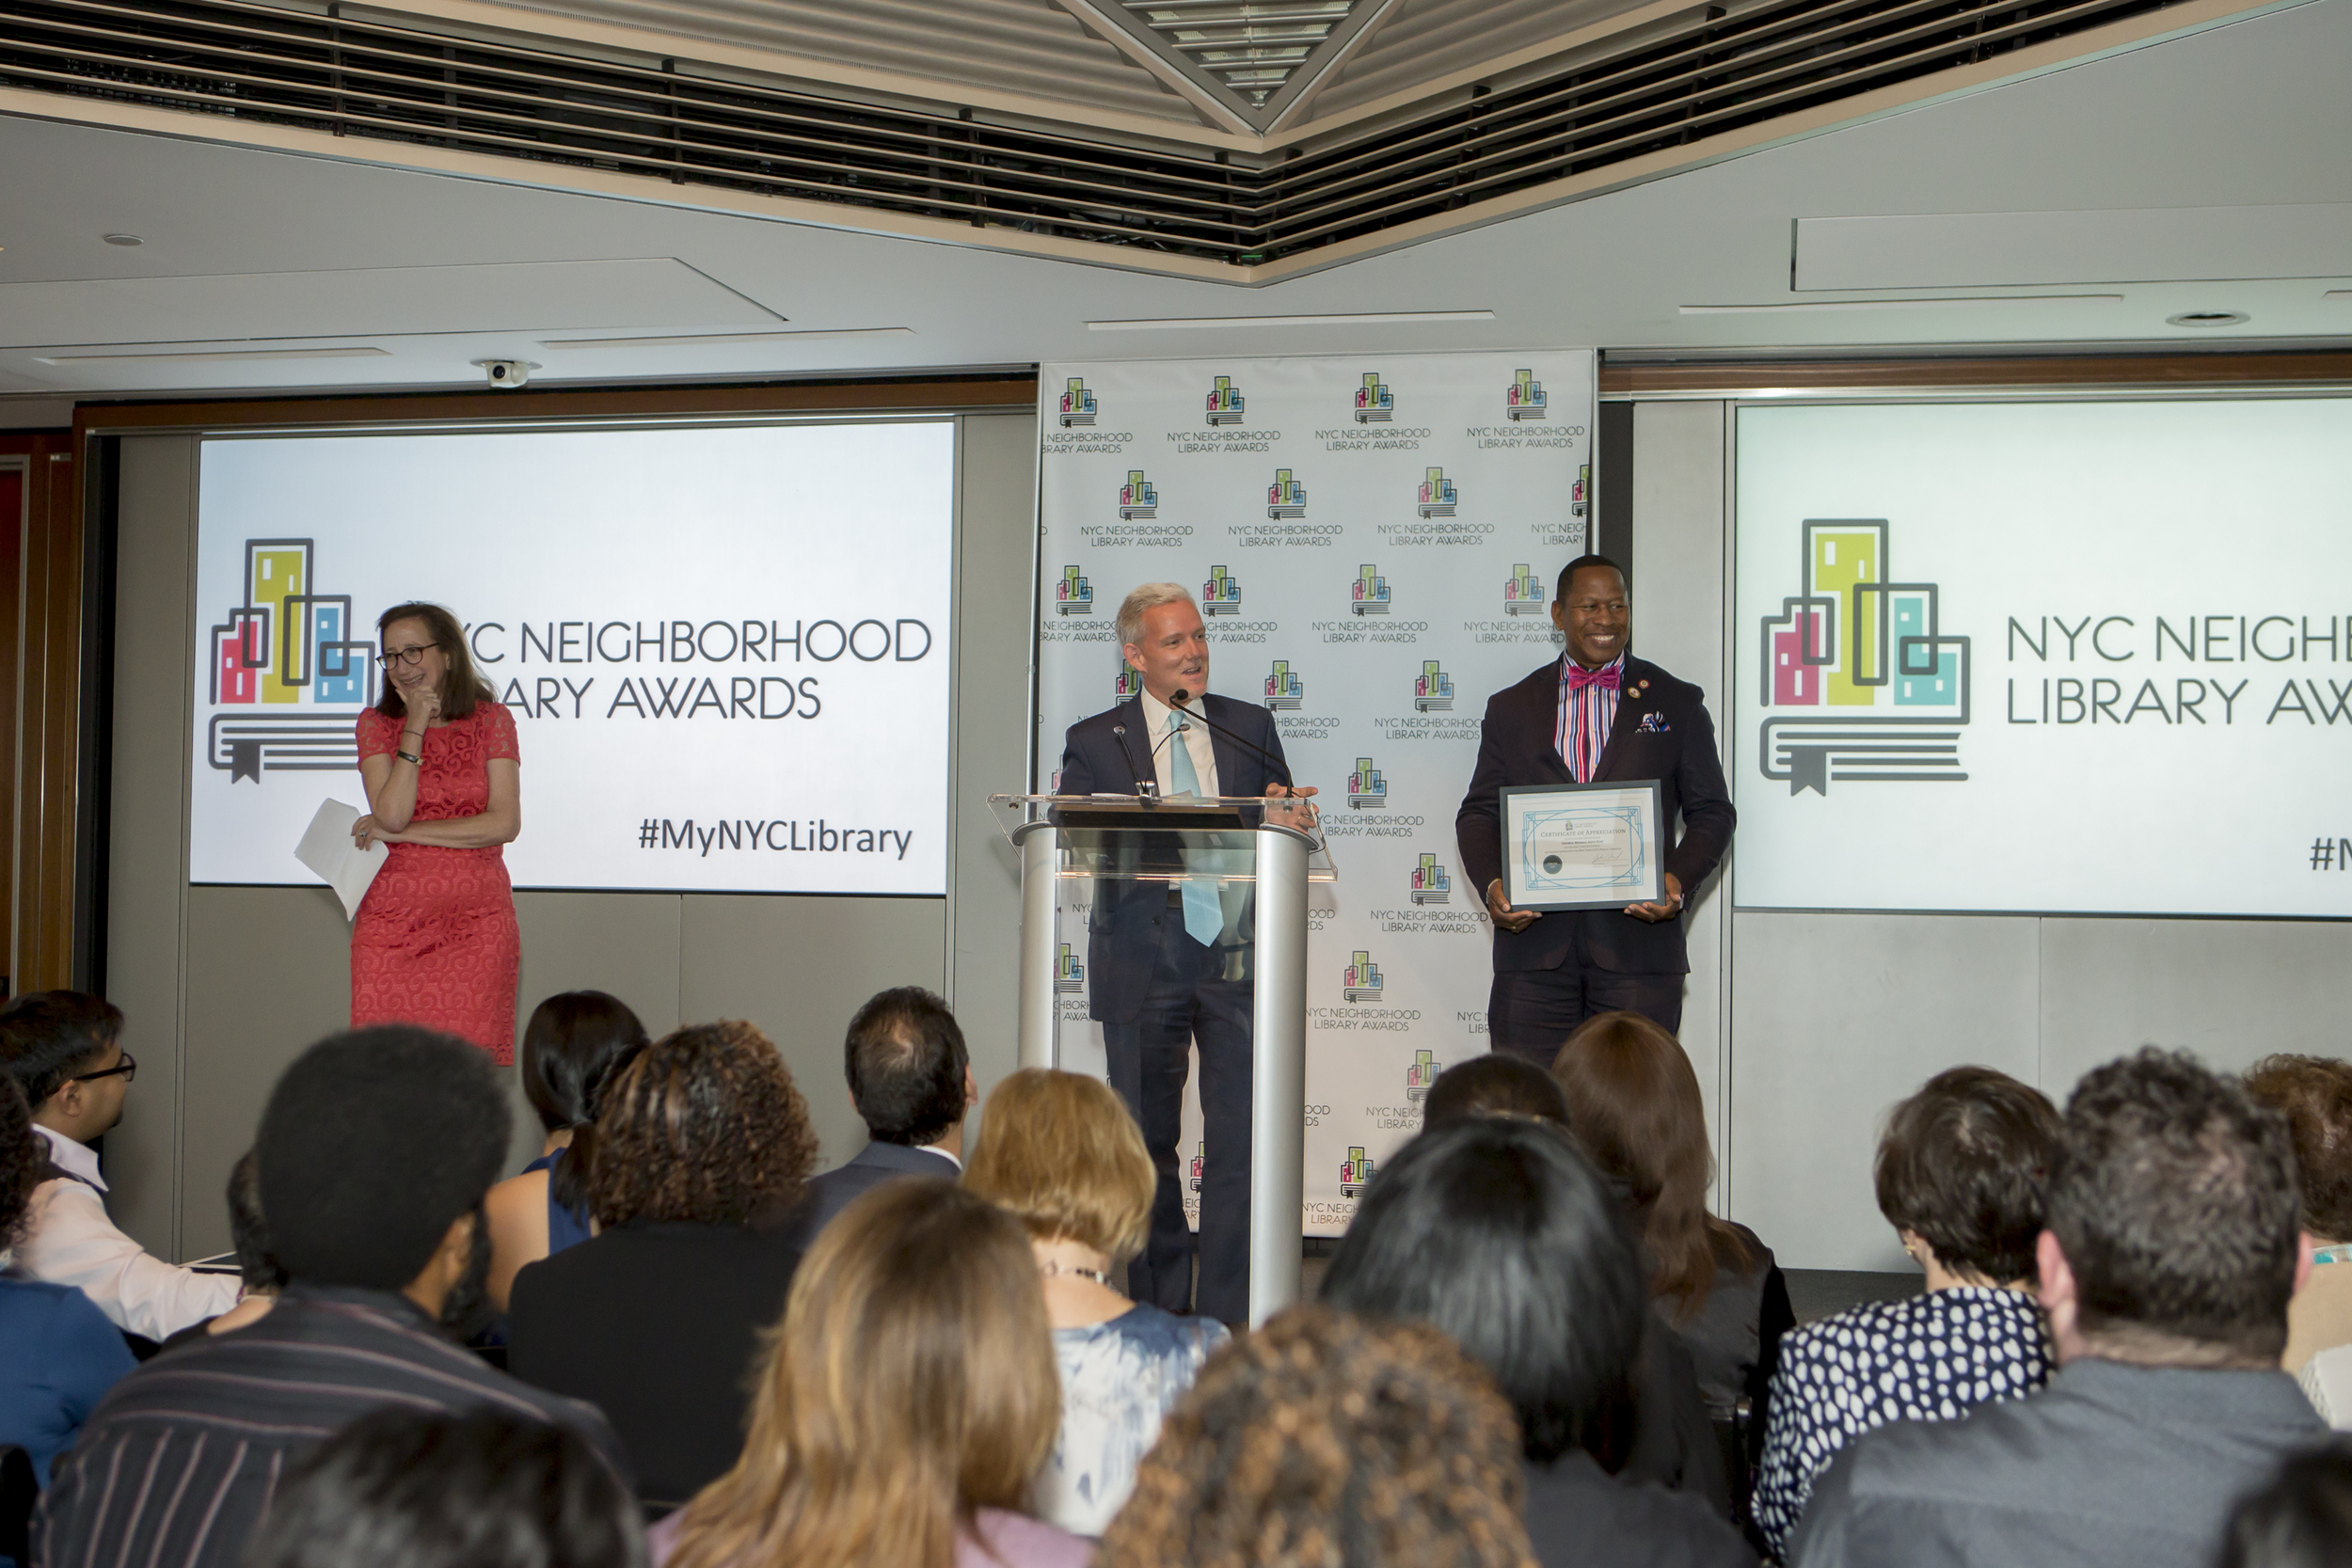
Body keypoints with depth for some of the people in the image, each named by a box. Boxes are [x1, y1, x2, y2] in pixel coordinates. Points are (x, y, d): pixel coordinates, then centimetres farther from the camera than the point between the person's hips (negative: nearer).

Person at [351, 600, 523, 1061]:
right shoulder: (376, 723, 7)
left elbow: (504, 824, -6)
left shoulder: (491, 721, 4)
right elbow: (392, 814, -7)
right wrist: (414, 728, -7)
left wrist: (398, 833, -6)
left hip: (475, 921, -1)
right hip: (392, 919, 1)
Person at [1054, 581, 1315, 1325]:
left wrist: (1286, 816, -10)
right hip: (1144, 960, 0)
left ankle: (1229, 1314, 0)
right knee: (1146, 1139, 8)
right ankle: (1158, 1307, 22)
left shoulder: (1251, 727, 12)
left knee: (1241, 1138, -6)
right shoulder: (1094, 742, 6)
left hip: (1238, 957, 1)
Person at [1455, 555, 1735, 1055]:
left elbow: (1711, 812, 9)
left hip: (1639, 943, -1)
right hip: (1533, 944, 1)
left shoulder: (1678, 704, 11)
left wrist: (1679, 881, -10)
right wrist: (1491, 884, -8)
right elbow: (1480, 812, 12)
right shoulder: (1511, 708, 14)